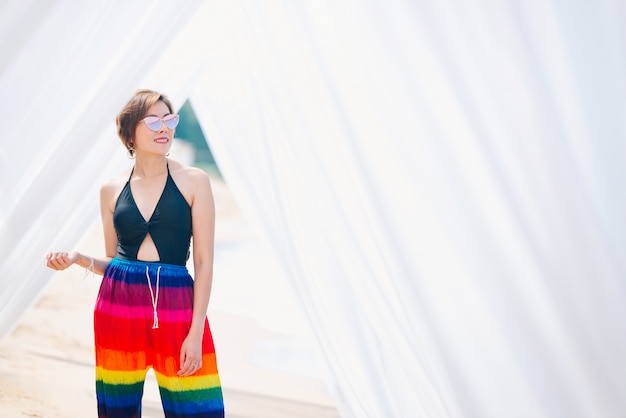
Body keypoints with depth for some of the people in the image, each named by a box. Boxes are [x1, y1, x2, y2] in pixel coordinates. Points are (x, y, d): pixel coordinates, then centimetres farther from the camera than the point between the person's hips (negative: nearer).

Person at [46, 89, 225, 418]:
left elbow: (204, 262, -2)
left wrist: (196, 332, -9)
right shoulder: (112, 190, 8)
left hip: (176, 305, -2)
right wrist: (77, 258, -5)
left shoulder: (194, 181, 0)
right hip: (119, 307, 2)